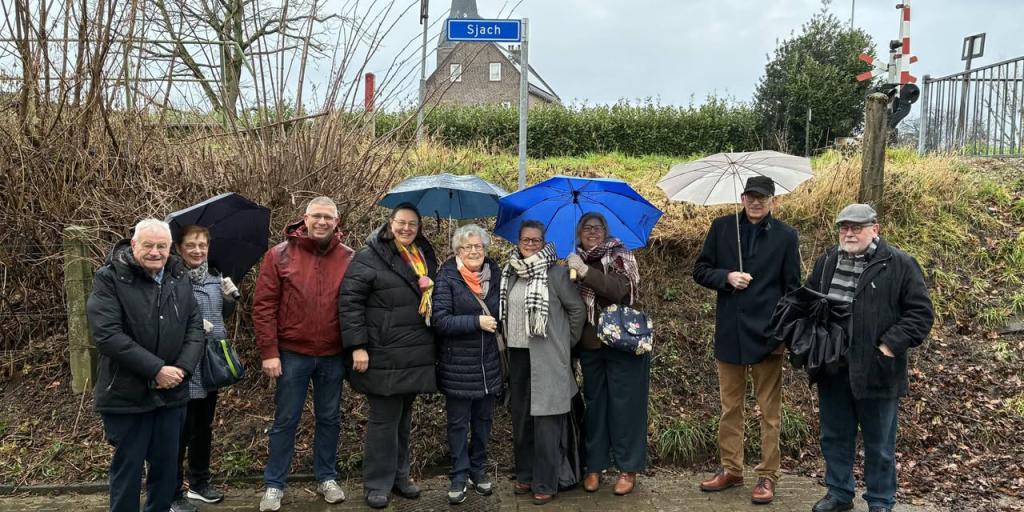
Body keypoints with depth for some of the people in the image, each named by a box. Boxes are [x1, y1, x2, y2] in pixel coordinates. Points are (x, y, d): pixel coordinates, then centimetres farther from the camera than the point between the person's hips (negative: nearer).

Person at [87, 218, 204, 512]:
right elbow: (107, 335, -20)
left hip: (172, 392, 5)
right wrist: (156, 369, -22)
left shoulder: (179, 278, 5)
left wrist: (183, 367, -12)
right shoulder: (110, 278, -11)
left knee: (166, 464, 16)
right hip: (126, 395, -4)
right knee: (128, 467, 8)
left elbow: (195, 325, 5)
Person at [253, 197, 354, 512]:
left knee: (329, 419, 14)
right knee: (285, 420, 8)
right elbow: (263, 306, -5)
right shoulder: (280, 255, -4)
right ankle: (274, 485, 22)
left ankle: (327, 478, 29)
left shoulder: (348, 259, 0)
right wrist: (269, 352, -9)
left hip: (333, 356, 2)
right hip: (292, 354, -2)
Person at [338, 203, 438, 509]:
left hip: (417, 357, 6)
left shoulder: (425, 257, 14)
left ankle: (399, 475, 29)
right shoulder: (370, 257, -8)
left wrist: (432, 346, 17)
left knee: (403, 417, 16)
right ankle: (377, 484, 13)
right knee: (384, 419, 0)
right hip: (384, 356, -6)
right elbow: (349, 301, -13)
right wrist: (357, 346, -18)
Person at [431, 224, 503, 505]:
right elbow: (440, 320, -18)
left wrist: (496, 324, 0)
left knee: (483, 419, 14)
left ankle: (478, 470, 30)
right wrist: (477, 322, -21)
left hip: (489, 363, 4)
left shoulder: (495, 274, 4)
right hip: (458, 365, -4)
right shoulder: (447, 277, -9)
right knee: (458, 422, 6)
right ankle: (459, 476, 19)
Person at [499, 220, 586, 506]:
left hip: (547, 358, -6)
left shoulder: (556, 273, -8)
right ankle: (524, 474, 26)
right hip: (517, 355, 6)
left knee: (546, 422, -1)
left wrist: (567, 342, 1)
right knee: (520, 418, 13)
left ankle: (545, 484, 7)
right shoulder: (510, 273, 8)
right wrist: (508, 341, 13)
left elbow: (578, 309, -4)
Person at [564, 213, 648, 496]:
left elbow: (620, 290, -21)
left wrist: (586, 273, -25)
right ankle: (594, 466, 19)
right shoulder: (573, 262, 10)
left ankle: (629, 469, 11)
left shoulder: (620, 256, -3)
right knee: (594, 403, 10)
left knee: (625, 404, 1)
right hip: (589, 345, 4)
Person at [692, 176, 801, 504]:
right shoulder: (721, 228, 4)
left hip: (767, 333, -2)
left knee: (769, 411, 6)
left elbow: (792, 289, 2)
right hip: (729, 332, 2)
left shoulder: (786, 236, 0)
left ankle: (768, 476, 17)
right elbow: (700, 271, 6)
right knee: (730, 407, 13)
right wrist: (726, 276, -13)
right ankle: (731, 469, 26)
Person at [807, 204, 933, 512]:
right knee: (835, 437, 16)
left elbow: (920, 312, -9)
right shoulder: (827, 262, 9)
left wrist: (892, 345, -17)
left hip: (875, 371, -5)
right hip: (832, 369, 5)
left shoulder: (900, 265, -7)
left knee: (879, 444, 10)